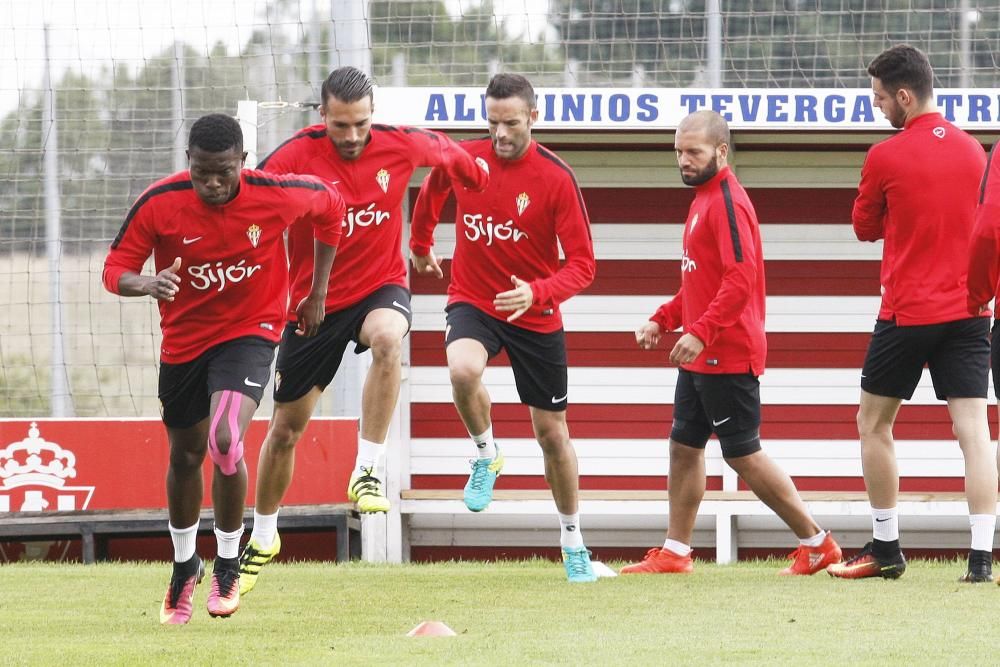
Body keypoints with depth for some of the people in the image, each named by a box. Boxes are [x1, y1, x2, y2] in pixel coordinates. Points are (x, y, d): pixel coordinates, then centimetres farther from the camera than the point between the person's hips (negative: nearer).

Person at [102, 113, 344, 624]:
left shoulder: (275, 195, -20)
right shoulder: (159, 203, -19)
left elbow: (330, 208, 2)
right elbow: (115, 269, -12)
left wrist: (317, 294, 5)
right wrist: (148, 284, -36)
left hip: (250, 332, -3)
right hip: (183, 341, 3)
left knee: (225, 441, -25)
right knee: (185, 456, 16)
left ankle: (228, 564, -4)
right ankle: (184, 567, 42)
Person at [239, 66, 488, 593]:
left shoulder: (400, 145, -11)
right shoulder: (294, 157, -18)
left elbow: (445, 152, 11)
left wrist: (480, 178, 29)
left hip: (380, 287, 0)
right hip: (314, 302, 0)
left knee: (387, 338, -38)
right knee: (285, 428, 9)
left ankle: (367, 473, -29)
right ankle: (263, 536, 33)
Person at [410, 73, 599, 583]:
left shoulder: (557, 178, -16)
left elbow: (582, 265, -17)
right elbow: (431, 191, 19)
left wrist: (537, 292, -34)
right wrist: (420, 244, 30)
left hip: (535, 317, -1)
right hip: (472, 301, 1)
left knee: (552, 431, 8)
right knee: (463, 369, -33)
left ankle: (573, 544, 26)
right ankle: (485, 456, -3)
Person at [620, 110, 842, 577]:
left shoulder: (728, 202, -15)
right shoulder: (703, 201, 16)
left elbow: (741, 278, -25)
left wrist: (701, 332, -29)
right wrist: (663, 320, 15)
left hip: (727, 358, -10)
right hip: (700, 358, 10)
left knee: (743, 454, -5)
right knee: (684, 447, 11)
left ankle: (816, 543, 1)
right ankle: (674, 552, 17)